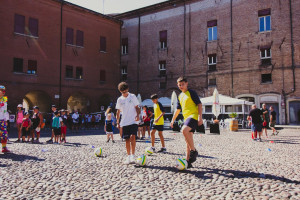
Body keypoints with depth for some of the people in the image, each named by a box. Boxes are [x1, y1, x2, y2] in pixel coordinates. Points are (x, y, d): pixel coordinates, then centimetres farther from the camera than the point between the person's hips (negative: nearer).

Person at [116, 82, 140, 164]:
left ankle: (132, 156, -14)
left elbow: (137, 107, 4)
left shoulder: (132, 96, 3)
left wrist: (137, 115, -13)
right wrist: (118, 121, 6)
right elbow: (118, 111, 13)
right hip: (124, 122, 3)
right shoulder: (120, 100, 8)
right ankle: (128, 156, 15)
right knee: (127, 139, 5)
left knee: (132, 137, -18)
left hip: (133, 121, -2)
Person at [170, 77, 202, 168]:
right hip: (186, 118, 8)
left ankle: (194, 151, -17)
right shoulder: (180, 96, 19)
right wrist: (173, 120, 22)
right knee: (188, 140, 7)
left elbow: (199, 104, -7)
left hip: (193, 116, -8)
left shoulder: (191, 92, -2)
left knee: (184, 130, -32)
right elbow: (178, 109, 27)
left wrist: (200, 117, -16)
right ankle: (188, 161, 12)